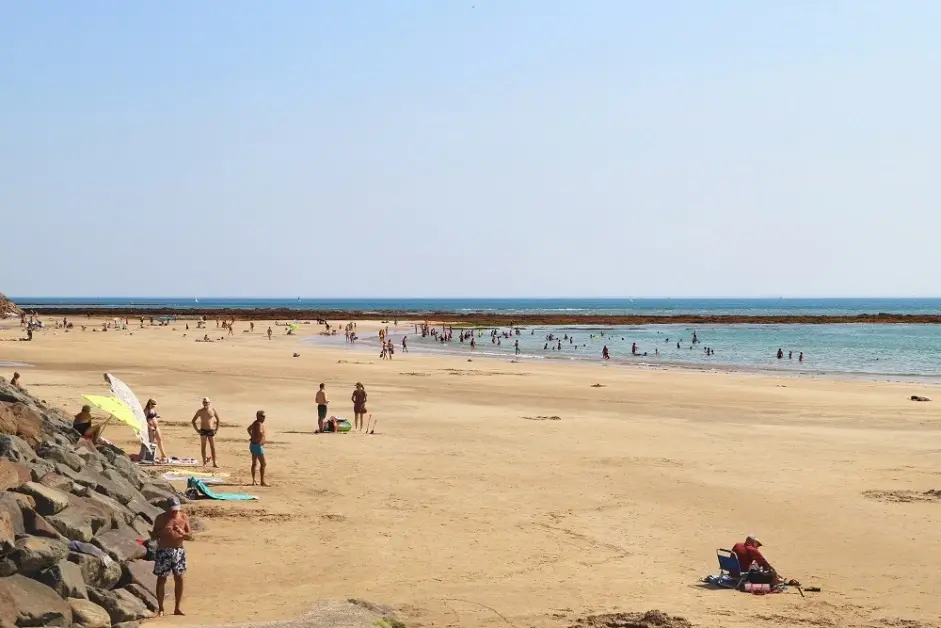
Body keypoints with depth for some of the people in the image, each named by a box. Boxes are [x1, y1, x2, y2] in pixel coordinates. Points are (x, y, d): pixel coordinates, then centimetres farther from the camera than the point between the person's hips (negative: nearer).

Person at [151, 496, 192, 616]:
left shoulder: (183, 517, 3)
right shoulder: (161, 518, -3)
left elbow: (190, 536, 5)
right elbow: (153, 536, 0)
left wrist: (182, 533, -17)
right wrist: (162, 532, -21)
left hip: (179, 551, 3)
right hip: (164, 552, -2)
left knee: (179, 578, 5)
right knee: (161, 579, -2)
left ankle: (177, 608, 14)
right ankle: (160, 609, 6)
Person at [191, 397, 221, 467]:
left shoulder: (213, 410, 0)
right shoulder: (200, 411, 1)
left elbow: (218, 420, 12)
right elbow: (193, 421, 10)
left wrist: (217, 429, 4)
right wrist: (197, 429, 2)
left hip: (211, 431, 0)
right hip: (203, 431, 0)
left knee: (213, 447, 0)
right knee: (203, 447, -2)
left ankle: (214, 462, 7)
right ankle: (204, 462, 5)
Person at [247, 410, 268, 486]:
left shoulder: (255, 423, 12)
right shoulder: (259, 424, -19)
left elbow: (249, 429, 32)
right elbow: (260, 433, -38)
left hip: (253, 445, 10)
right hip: (258, 445, -10)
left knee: (254, 463, 14)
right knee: (263, 464, -7)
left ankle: (253, 481, 19)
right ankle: (262, 482, -9)